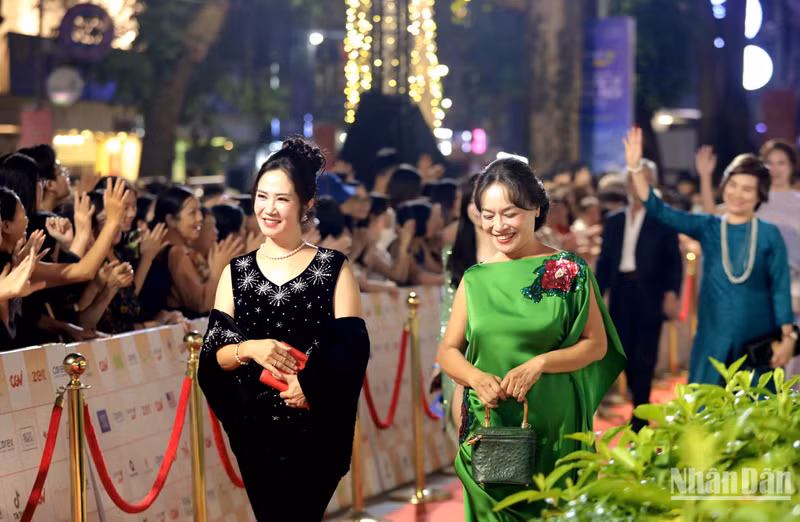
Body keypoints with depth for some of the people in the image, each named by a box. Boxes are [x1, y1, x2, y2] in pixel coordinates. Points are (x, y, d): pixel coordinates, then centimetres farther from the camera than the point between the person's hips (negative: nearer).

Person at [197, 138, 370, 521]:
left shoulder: (333, 268, -2)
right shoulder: (236, 272, 6)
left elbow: (354, 350, -7)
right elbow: (212, 356, 2)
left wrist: (312, 384, -23)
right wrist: (248, 349, -18)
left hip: (315, 430, -3)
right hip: (254, 429, 3)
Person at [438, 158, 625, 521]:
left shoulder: (568, 270, -3)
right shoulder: (475, 280, 4)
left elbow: (597, 344, -3)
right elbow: (448, 351, 7)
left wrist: (539, 363, -17)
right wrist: (476, 377, -14)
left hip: (554, 425, -2)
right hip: (488, 423, 2)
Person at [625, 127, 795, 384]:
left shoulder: (769, 235, -2)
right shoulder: (708, 227, 3)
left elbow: (781, 289, -3)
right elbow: (659, 211, -6)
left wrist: (788, 338, -9)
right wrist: (635, 168, -17)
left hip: (758, 341, -2)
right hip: (713, 340, 2)